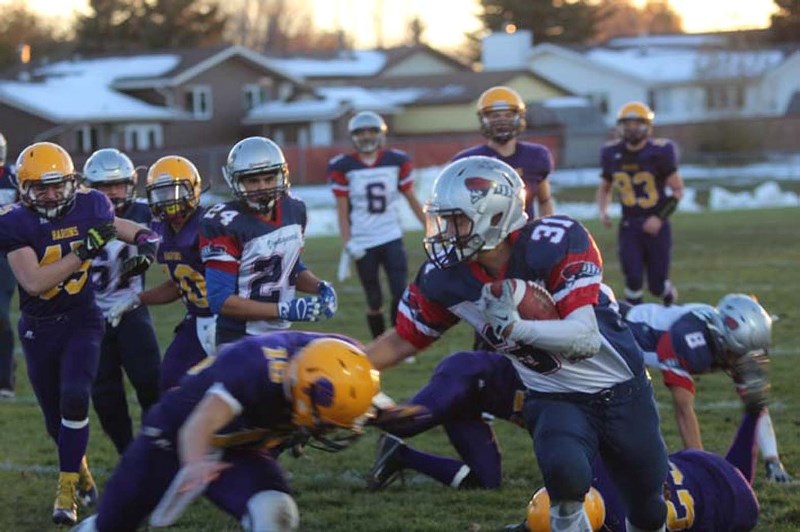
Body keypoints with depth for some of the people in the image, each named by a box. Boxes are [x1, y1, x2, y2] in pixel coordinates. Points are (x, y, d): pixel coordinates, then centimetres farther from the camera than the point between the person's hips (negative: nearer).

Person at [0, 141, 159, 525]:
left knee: (74, 399, -20)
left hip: (82, 320, 0)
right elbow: (33, 282, -28)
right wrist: (82, 252, -32)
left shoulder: (89, 206, -9)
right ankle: (80, 469, 40)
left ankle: (67, 488, -8)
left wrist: (145, 246, -11)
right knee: (55, 419, 11)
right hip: (38, 329, 0)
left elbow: (126, 228, 12)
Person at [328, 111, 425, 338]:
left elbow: (411, 199, 9)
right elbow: (342, 209, -4)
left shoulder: (397, 161, 1)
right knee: (374, 301, 4)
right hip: (363, 242, -1)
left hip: (392, 238, 1)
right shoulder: (343, 167, -4)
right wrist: (347, 242, -13)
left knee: (401, 295, -8)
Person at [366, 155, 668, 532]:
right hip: (554, 399, 1)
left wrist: (515, 326, -46)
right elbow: (403, 340, 0)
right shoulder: (445, 278, -15)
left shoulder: (556, 243, -27)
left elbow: (585, 339, -33)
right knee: (565, 472, -32)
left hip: (622, 393, -1)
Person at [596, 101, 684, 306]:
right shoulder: (612, 153, 1)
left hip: (656, 226, -2)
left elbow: (677, 190, -5)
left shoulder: (659, 152, -10)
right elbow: (605, 188, 17)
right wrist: (603, 211, -2)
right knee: (633, 279, -10)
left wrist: (660, 217, -17)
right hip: (629, 227, 2)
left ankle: (670, 297, 38)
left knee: (657, 285, 3)